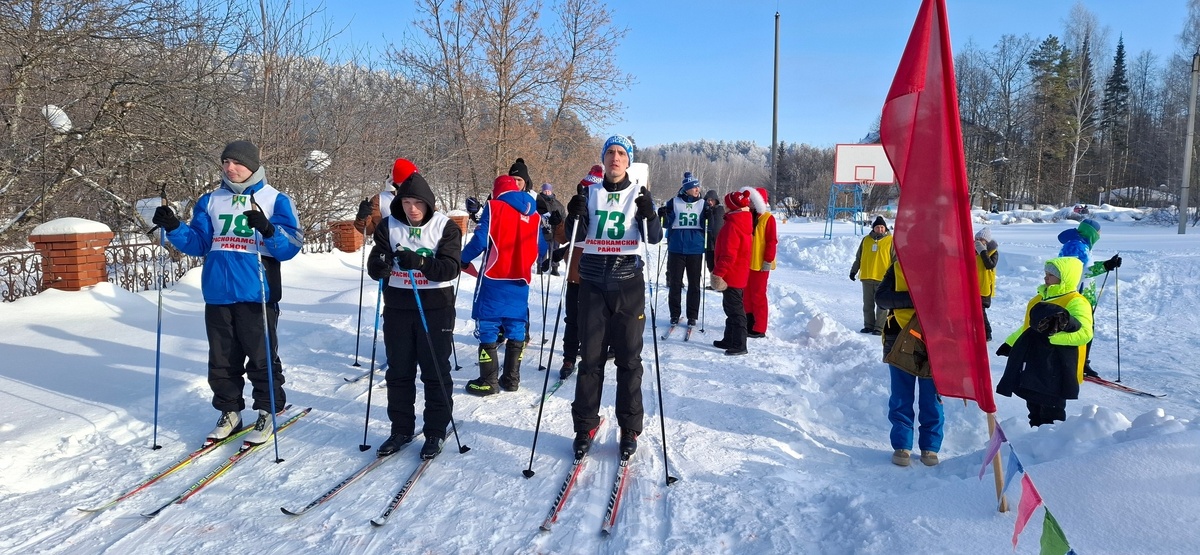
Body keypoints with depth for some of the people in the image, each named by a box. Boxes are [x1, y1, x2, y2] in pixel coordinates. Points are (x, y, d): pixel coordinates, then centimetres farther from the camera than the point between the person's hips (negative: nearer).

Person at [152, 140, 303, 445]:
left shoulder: (275, 200, -1)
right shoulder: (211, 200, 13)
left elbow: (291, 246, -10)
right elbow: (198, 243, 14)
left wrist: (267, 230, -28)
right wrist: (173, 228, -3)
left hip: (257, 294, -4)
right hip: (217, 293, 5)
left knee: (261, 357, 2)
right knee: (222, 358, 12)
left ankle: (267, 412, 16)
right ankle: (229, 411, 25)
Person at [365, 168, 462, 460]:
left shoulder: (445, 226, -6)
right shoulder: (389, 226, 2)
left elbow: (450, 268, -16)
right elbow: (374, 268, -4)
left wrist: (418, 262, -32)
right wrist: (380, 265, -29)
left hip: (435, 307, -3)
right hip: (397, 307, 3)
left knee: (435, 372, 4)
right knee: (399, 371, 11)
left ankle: (436, 431, 16)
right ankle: (401, 428, 24)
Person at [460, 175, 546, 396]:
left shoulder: (494, 207, -3)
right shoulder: (534, 214, 10)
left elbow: (480, 240, -11)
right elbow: (541, 249, 14)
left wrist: (463, 259, 5)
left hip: (494, 278, -4)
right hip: (520, 280, 5)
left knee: (487, 328, 1)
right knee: (516, 328, 12)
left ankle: (488, 382, 1)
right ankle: (511, 379, 17)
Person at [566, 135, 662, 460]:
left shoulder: (638, 195, 4)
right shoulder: (590, 193, 8)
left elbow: (654, 238, -5)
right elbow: (577, 237, 6)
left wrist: (649, 214, -23)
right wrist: (575, 217, -13)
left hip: (628, 282, -1)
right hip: (593, 282, 1)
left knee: (628, 358, 3)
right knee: (590, 356, 3)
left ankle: (629, 429, 13)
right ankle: (585, 425, 14)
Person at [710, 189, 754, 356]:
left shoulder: (732, 225, -21)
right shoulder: (744, 222, 11)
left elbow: (728, 254, -25)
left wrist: (718, 272, -19)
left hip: (731, 274, -10)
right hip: (739, 273, 10)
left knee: (735, 310, -4)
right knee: (731, 307, 18)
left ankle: (739, 345, 0)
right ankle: (730, 340, 28)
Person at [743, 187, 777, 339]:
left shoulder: (768, 218, -8)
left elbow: (772, 241, -12)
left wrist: (768, 261, -16)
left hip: (759, 264, -7)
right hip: (746, 263, 7)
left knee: (758, 295, -2)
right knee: (747, 295, 12)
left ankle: (759, 329, 3)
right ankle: (748, 325, 22)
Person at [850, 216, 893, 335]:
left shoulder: (890, 240, 0)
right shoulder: (866, 240, 10)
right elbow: (858, 257, 18)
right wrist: (854, 270, 16)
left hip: (883, 278, -4)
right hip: (866, 277, 4)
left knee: (882, 304, -1)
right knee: (868, 304, 10)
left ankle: (880, 327, 3)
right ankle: (869, 325, 19)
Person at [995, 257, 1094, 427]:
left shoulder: (1076, 302, -11)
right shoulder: (1041, 298, 15)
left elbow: (1084, 333, -26)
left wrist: (1053, 336, -39)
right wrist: (1010, 343, 27)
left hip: (1056, 368, -8)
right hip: (1033, 365, 9)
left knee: (1051, 412, -2)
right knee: (1034, 406, 18)